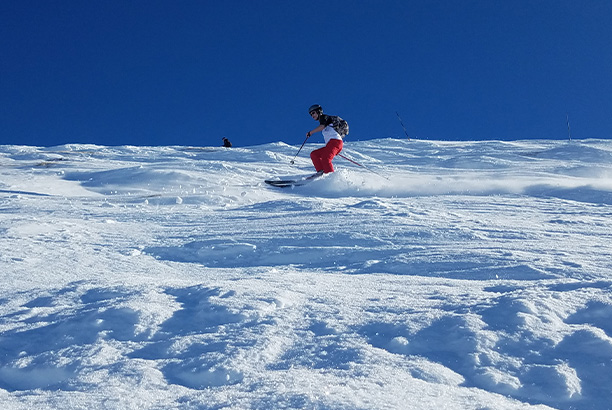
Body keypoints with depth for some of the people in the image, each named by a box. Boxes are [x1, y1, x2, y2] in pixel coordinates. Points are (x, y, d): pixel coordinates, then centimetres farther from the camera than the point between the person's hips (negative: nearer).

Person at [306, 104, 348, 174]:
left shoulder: (323, 117, 6)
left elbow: (322, 126, -15)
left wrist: (310, 132, -11)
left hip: (335, 141, -10)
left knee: (325, 159, -27)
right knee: (313, 154, 7)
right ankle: (321, 171, -11)